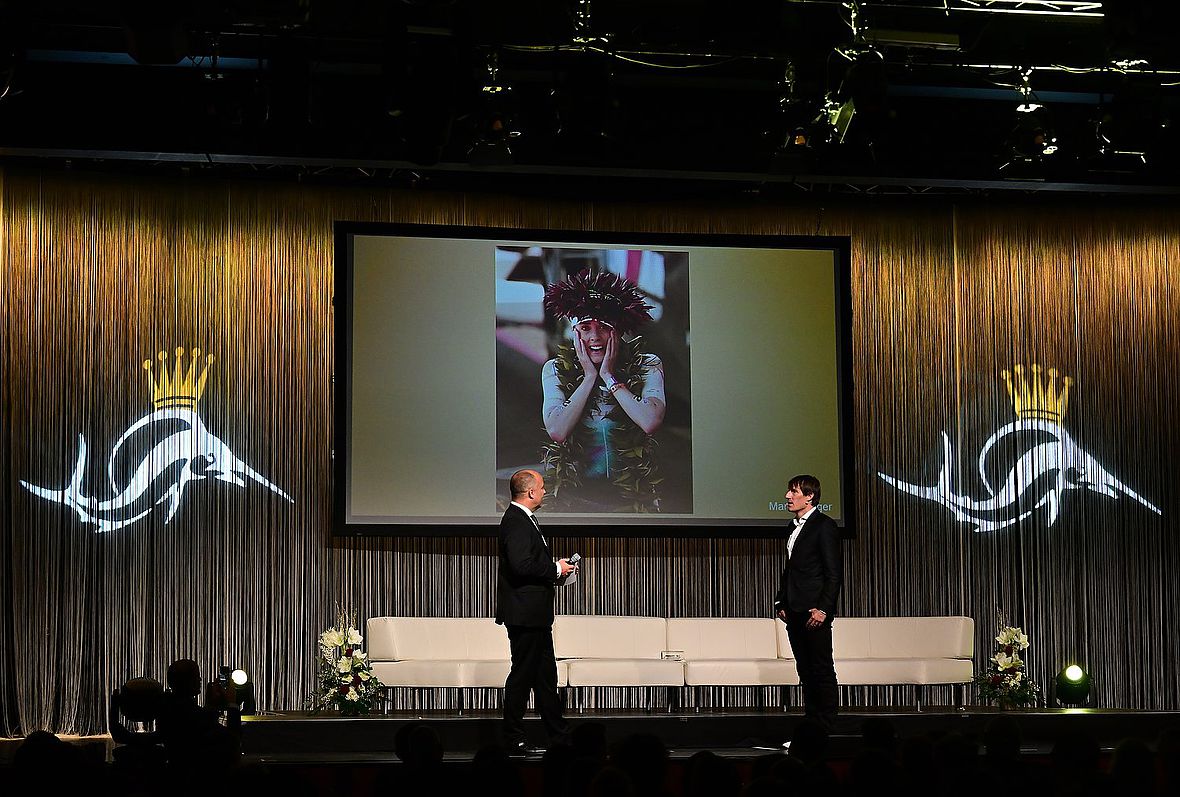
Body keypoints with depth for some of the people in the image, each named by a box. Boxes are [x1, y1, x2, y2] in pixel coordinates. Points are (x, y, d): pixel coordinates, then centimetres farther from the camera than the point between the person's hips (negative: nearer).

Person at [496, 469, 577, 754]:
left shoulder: (524, 519, 18)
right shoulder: (516, 521, -16)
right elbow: (521, 565, -26)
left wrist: (555, 567, 10)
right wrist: (556, 569, -15)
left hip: (535, 614, 11)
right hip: (524, 612, -11)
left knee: (546, 674, 14)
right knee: (522, 674, -6)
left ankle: (559, 736, 20)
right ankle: (513, 739, 0)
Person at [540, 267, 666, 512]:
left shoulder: (646, 366, 2)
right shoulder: (555, 369, 5)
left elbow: (650, 422, -15)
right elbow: (556, 432, -9)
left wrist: (609, 376, -8)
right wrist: (589, 377, -7)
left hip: (630, 489, 0)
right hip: (577, 489, 0)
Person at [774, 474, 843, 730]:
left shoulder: (824, 526, -8)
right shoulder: (795, 527, 18)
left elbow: (834, 572, -13)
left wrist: (823, 609, -18)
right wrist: (781, 601, 14)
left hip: (815, 612, -8)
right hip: (795, 613, 8)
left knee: (822, 671, -5)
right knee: (806, 671, 10)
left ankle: (825, 730, -3)